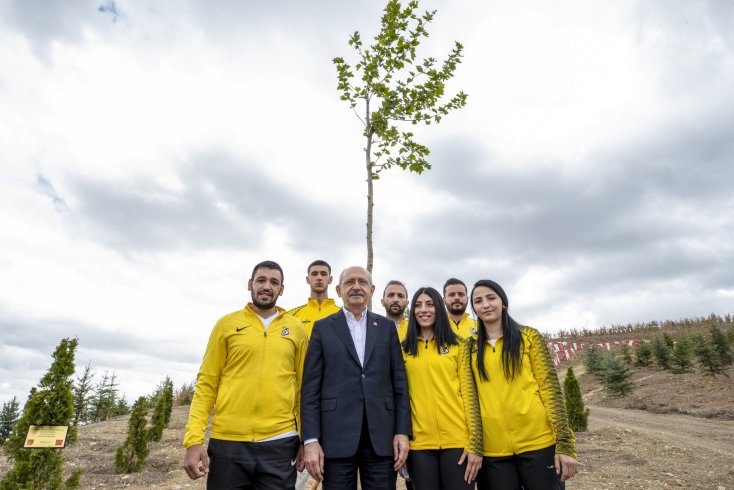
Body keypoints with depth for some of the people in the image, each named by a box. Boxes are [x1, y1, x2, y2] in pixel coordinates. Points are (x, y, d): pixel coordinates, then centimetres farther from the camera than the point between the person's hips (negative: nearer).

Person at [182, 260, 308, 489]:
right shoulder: (227, 324, 3)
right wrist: (194, 439, -6)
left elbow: (303, 387, 7)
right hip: (228, 442, 0)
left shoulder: (296, 329, 5)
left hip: (280, 444, 1)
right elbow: (206, 383, 2)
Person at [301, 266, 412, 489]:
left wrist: (402, 431, 0)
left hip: (382, 435, 2)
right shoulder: (323, 328, 4)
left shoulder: (387, 327, 9)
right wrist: (311, 439, -6)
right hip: (336, 435, -1)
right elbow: (311, 387, 0)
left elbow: (399, 382, 7)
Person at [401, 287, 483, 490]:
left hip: (457, 440, -1)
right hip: (419, 442, 1)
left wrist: (475, 444, -6)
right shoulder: (404, 349, 6)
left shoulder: (458, 345, 3)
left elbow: (469, 392, -1)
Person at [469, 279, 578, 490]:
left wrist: (565, 445, -8)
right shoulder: (472, 348, 7)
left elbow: (550, 388, -3)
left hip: (538, 442, -2)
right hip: (494, 449, 2)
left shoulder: (529, 337, 1)